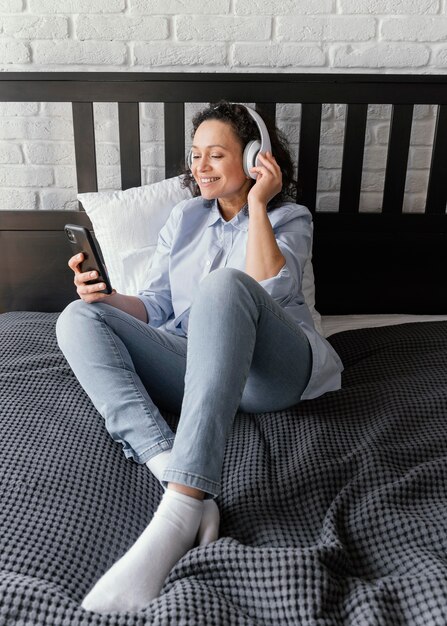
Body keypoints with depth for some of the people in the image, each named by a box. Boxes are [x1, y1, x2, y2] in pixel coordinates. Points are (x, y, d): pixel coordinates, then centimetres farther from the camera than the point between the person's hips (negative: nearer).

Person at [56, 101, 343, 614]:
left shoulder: (290, 217, 13)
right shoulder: (185, 217, 23)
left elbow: (267, 288, -8)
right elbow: (157, 305, 17)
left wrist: (257, 205, -5)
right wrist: (106, 297, -3)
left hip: (272, 371, -4)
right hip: (194, 366, 5)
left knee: (224, 283, -35)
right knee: (78, 318, -13)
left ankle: (178, 512, -46)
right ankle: (172, 474, -36)